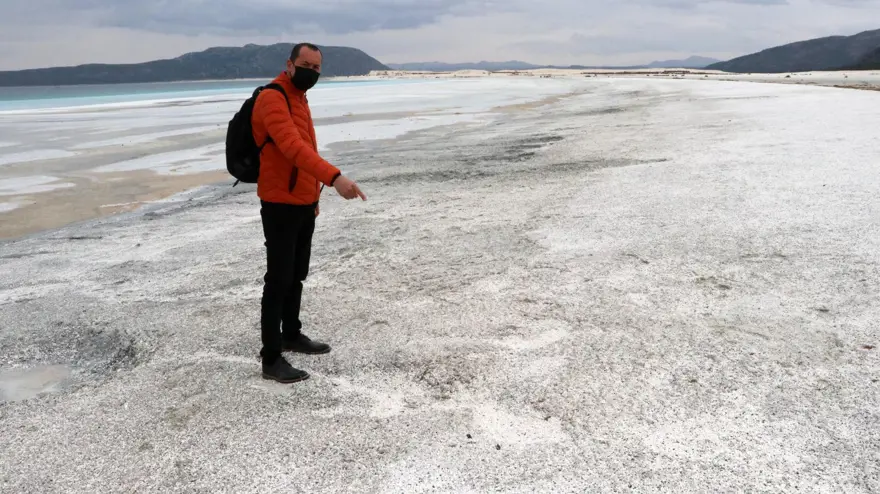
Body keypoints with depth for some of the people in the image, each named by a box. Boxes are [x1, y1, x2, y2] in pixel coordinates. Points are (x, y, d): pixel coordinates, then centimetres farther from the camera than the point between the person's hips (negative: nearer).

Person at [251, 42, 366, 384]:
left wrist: (314, 195, 21)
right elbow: (293, 147, -32)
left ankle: (291, 335, 34)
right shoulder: (272, 99, -17)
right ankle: (271, 359, 4)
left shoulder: (299, 98, 15)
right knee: (279, 280, -4)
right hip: (280, 206, -9)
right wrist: (334, 177, -43)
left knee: (297, 275, 18)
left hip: (303, 204, 9)